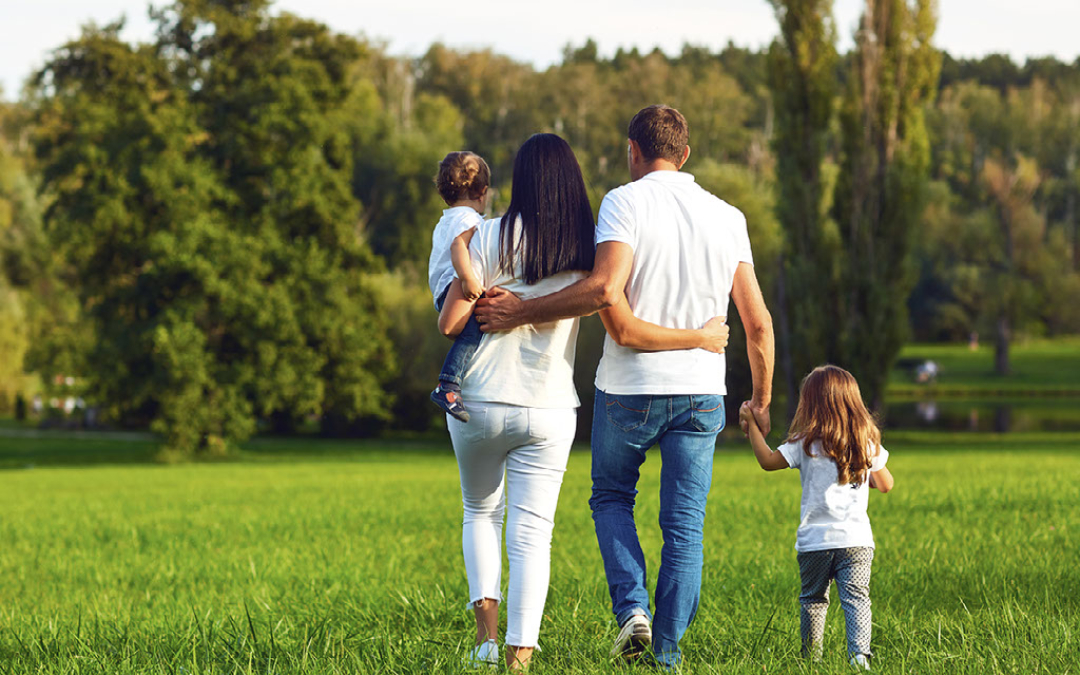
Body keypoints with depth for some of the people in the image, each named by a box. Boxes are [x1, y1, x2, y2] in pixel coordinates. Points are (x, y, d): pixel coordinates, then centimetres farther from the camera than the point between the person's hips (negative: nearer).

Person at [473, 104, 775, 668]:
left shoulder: (625, 202, -7)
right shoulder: (727, 217, 6)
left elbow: (605, 289, -23)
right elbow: (758, 321, 5)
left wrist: (522, 311, -14)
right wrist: (761, 401, 17)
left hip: (628, 388, -2)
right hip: (701, 389, 3)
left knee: (611, 497, 19)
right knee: (684, 525, 7)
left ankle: (632, 607, -1)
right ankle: (667, 653, 5)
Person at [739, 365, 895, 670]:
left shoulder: (806, 443, -3)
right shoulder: (867, 442, 5)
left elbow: (768, 461, 5)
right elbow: (885, 484, 13)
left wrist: (751, 426, 14)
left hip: (815, 539, -1)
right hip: (856, 538, 1)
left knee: (813, 599, 13)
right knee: (856, 598, -3)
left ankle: (811, 657, 18)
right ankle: (860, 655, -18)